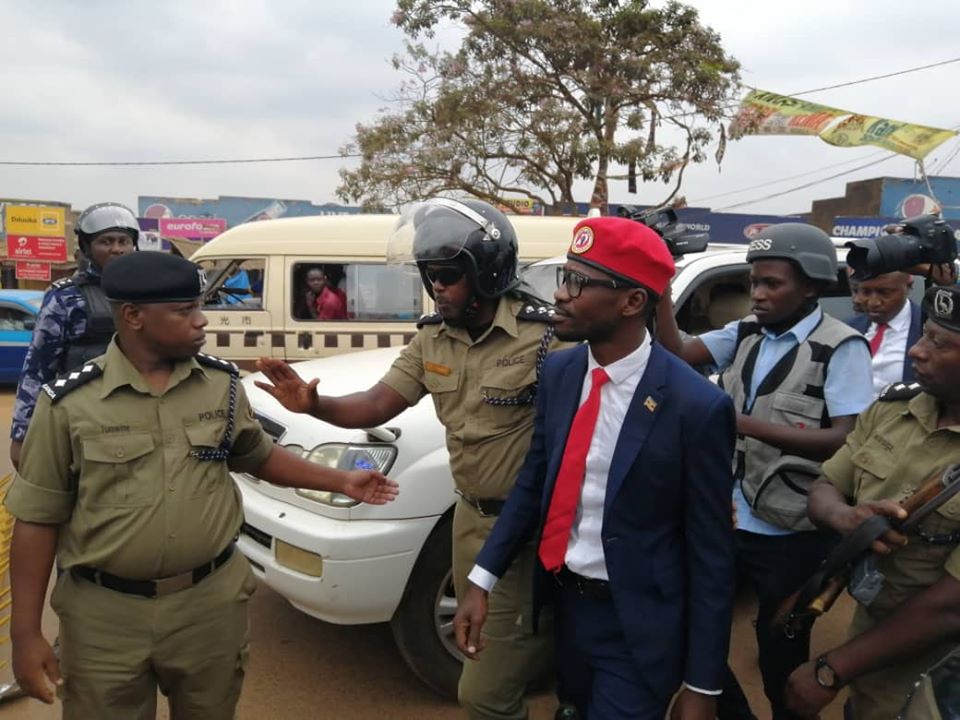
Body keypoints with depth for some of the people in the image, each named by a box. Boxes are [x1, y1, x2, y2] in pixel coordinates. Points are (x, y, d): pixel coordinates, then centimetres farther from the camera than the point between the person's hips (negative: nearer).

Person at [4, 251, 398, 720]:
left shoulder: (222, 384, -1)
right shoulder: (69, 403, -9)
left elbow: (258, 457, 14)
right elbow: (38, 520, -4)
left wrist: (340, 481, 6)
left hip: (212, 603, 3)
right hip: (105, 615, -2)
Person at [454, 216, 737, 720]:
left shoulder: (696, 406, -21)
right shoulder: (558, 372, -4)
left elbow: (710, 554, -14)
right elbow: (533, 481, 5)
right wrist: (482, 580, -3)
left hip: (636, 629, -6)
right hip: (565, 604, 6)